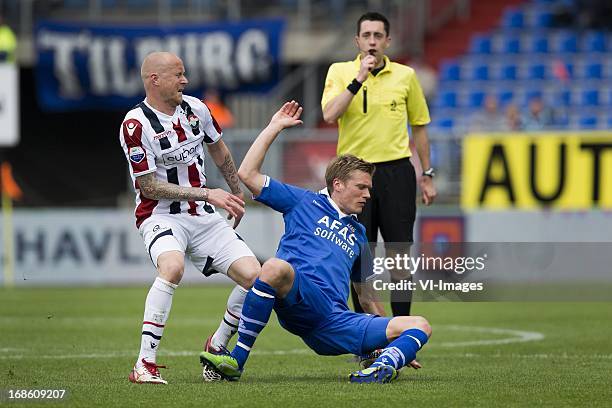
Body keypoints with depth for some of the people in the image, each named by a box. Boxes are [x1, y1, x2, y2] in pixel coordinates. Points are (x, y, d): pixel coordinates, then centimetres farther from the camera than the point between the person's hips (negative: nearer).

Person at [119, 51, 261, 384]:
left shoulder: (195, 108, 4)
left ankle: (217, 348, 14)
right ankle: (145, 365, -33)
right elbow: (149, 187, -16)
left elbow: (220, 153, 22)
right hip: (161, 216, -6)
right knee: (173, 266, -37)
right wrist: (207, 194, -18)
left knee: (253, 275, -9)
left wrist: (237, 196, 30)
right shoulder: (136, 124, -16)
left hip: (204, 218, 6)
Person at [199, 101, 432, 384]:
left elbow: (366, 295, 39)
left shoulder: (357, 233, 34)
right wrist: (274, 127, 14)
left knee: (420, 326, -9)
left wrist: (389, 337, 35)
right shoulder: (304, 202, 20)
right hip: (299, 303, -5)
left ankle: (382, 368, -41)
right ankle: (236, 362, -33)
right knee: (275, 267, -40)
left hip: (337, 323, 5)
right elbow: (247, 174, 11)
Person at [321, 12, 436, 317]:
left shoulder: (405, 76, 5)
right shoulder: (340, 72, 1)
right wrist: (359, 80, -19)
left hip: (396, 172, 1)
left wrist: (427, 175, 11)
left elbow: (419, 127, 13)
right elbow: (330, 115, -15)